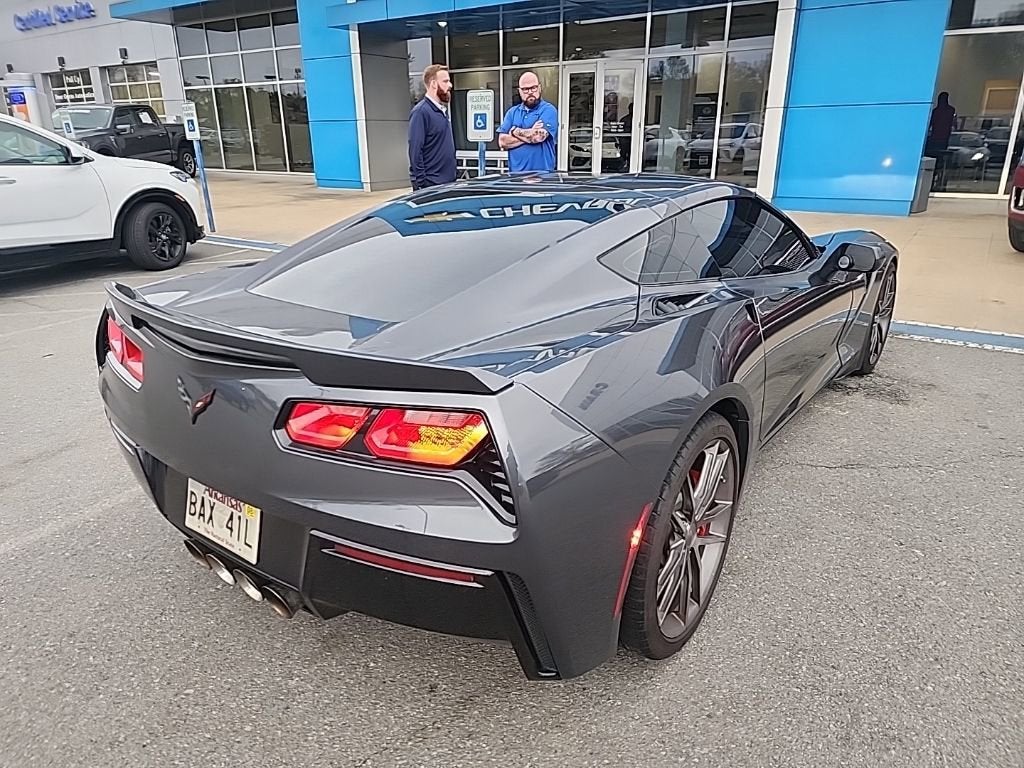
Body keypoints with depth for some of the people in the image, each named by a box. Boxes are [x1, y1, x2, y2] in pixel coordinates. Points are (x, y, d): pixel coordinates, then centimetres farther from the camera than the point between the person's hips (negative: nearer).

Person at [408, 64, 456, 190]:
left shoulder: (443, 109, 14)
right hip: (431, 184, -8)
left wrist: (453, 174, 15)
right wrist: (420, 183, -20)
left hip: (448, 181, 8)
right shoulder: (421, 112, -13)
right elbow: (415, 150, -17)